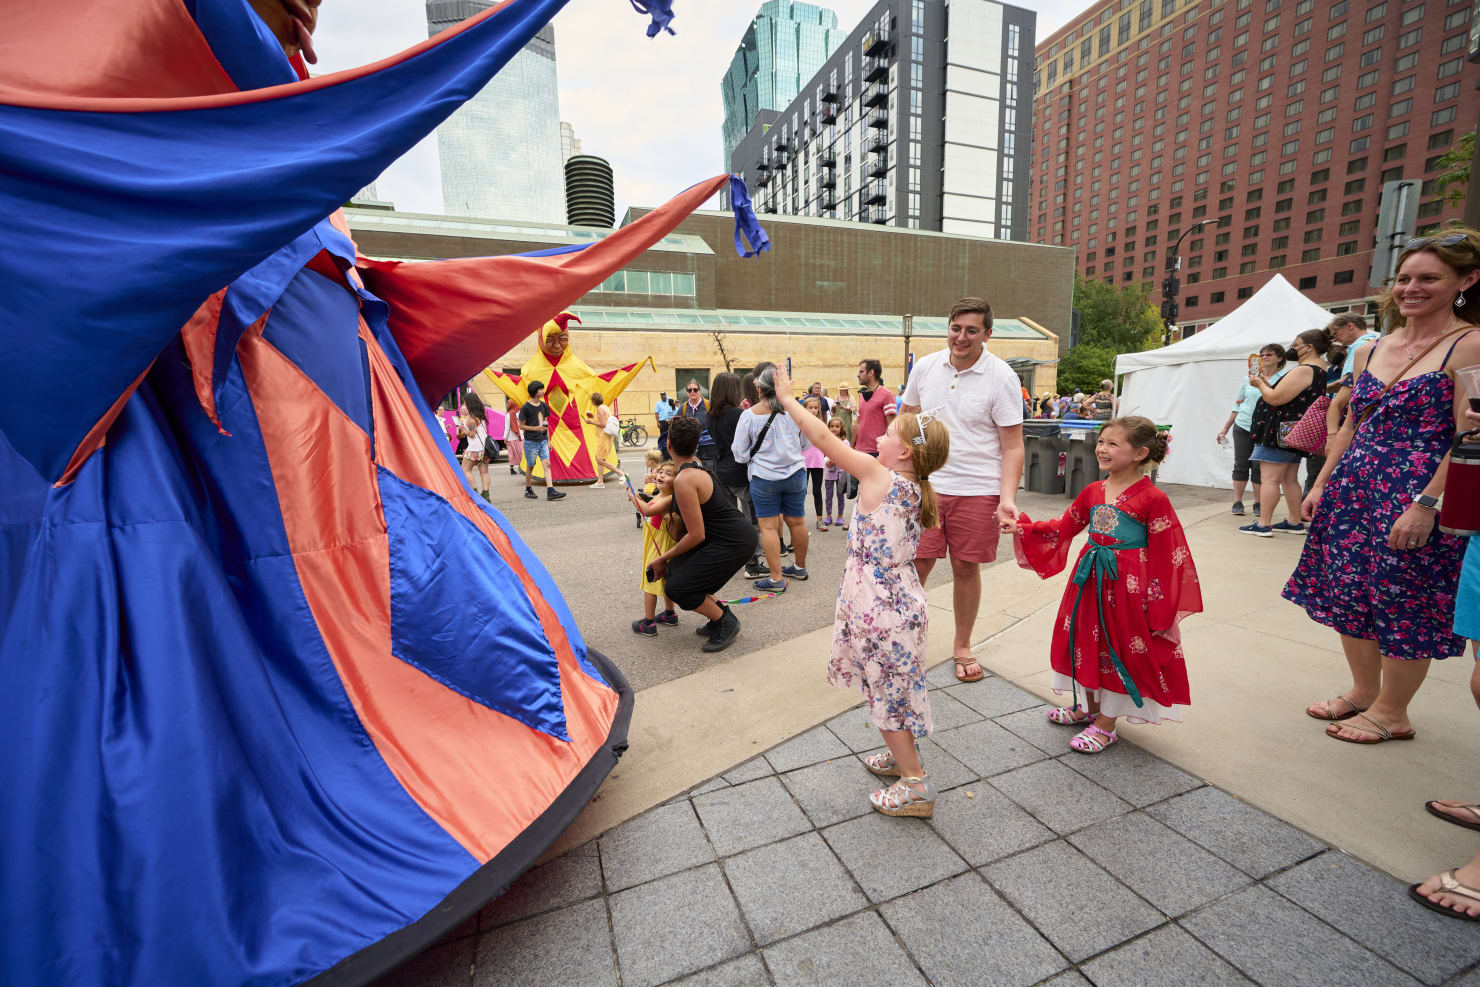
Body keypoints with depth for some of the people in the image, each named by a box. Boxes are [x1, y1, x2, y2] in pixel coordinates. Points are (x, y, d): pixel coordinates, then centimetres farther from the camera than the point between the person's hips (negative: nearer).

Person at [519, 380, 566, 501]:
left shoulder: (543, 406, 9)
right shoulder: (526, 407, -8)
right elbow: (521, 425, -5)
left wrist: (548, 440, 13)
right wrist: (536, 428, -19)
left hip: (543, 441, 5)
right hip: (531, 441, -5)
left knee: (547, 464, -7)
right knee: (530, 466, 7)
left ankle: (550, 491, -13)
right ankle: (528, 490, 23)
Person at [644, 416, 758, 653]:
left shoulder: (684, 480, -24)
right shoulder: (694, 463, 5)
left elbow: (697, 535, -22)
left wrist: (663, 558, -10)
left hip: (733, 543, -10)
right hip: (733, 534, 10)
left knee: (676, 588, -9)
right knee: (675, 570, 11)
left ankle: (726, 623, 7)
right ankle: (720, 615, 20)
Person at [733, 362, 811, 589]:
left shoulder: (749, 415, -11)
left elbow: (740, 454, -7)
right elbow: (807, 443, 8)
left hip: (764, 477, -3)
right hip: (795, 474, 4)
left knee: (768, 527, 5)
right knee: (797, 521, 16)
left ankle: (775, 578, 8)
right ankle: (800, 567, 33)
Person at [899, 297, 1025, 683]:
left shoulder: (1001, 377, -6)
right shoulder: (925, 367, 3)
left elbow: (1013, 447, -6)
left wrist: (1007, 499, -17)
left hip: (978, 491, -1)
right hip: (924, 486, 2)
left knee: (966, 568, 10)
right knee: (915, 566, 1)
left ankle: (962, 647, 30)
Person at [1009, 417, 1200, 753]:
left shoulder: (1153, 498, -14)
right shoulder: (1093, 491, 4)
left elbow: (1166, 555, -11)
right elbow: (1064, 528, 11)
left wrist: (1159, 606, -11)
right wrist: (1023, 527, -2)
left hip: (1129, 585, -6)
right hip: (1091, 580, 6)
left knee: (1122, 650, 6)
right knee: (1089, 644, 17)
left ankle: (1105, 725, 23)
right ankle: (1090, 708, 38)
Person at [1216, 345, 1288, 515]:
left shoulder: (1283, 378, 0)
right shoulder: (1249, 378, 10)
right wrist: (1226, 427, 18)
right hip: (1242, 426, 3)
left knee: (1259, 467, 0)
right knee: (1241, 465, 3)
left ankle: (1258, 503, 11)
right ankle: (1237, 502, 9)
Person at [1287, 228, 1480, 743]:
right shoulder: (1369, 351, 10)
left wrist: (1425, 505, -21)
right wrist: (1321, 484, 11)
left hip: (1416, 498, -6)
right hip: (1354, 489, 6)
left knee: (1404, 604, 4)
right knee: (1347, 593, 12)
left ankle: (1391, 712, 21)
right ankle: (1363, 692, 30)